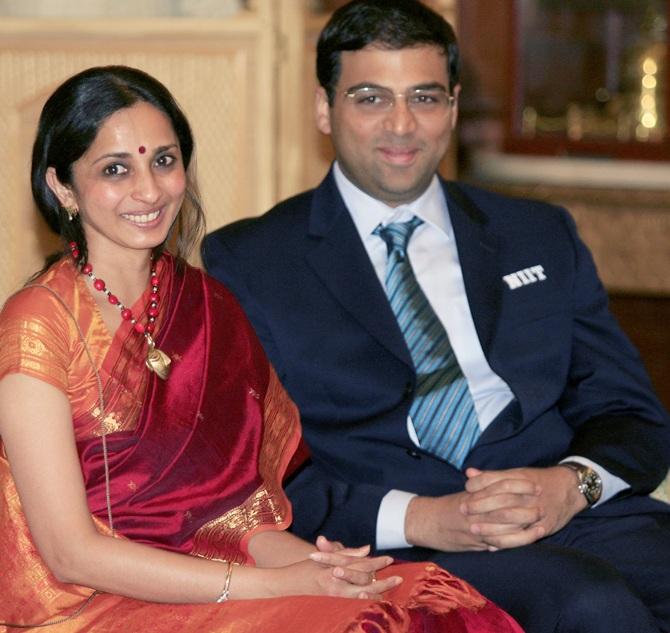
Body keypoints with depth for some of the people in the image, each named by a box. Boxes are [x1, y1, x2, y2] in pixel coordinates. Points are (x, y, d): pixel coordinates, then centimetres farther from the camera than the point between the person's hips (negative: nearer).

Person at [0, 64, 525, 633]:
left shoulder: (208, 306, 11)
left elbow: (228, 506, 9)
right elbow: (71, 553, -13)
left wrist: (311, 561, -13)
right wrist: (274, 585, -17)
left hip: (200, 583, 6)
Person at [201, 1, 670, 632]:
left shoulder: (542, 237, 21)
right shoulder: (246, 263, 9)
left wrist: (575, 482, -7)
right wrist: (413, 519, -15)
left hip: (576, 514, 4)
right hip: (398, 552, -4)